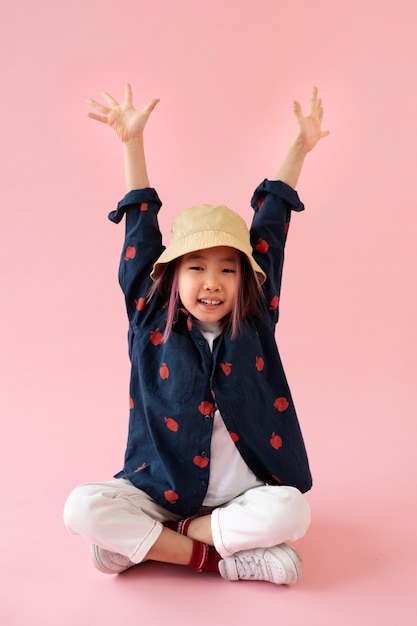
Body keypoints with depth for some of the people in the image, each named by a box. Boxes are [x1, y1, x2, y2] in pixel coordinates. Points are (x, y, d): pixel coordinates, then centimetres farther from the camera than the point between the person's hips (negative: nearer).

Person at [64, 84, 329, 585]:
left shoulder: (254, 322, -2)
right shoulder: (152, 323, -3)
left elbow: (270, 228, 0)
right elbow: (141, 233, -3)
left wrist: (299, 147, 3)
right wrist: (132, 142, -4)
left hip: (244, 496, 1)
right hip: (161, 493, -1)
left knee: (291, 510, -31)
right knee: (83, 507, -25)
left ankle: (140, 544, -14)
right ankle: (220, 557, -16)